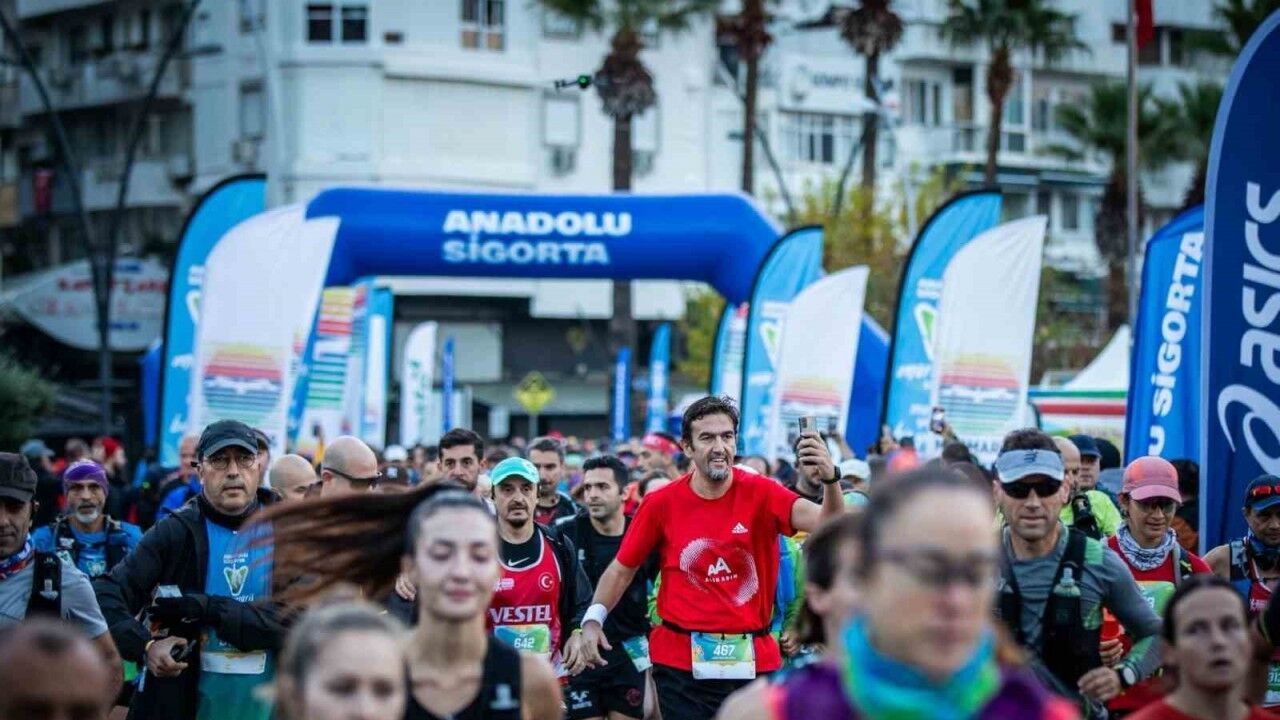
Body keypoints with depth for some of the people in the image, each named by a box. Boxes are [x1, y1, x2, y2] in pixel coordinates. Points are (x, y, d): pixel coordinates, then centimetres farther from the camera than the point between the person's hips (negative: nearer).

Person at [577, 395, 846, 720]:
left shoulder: (761, 494, -5)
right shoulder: (662, 504, -3)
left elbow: (827, 523, -20)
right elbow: (622, 569, 9)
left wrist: (830, 480, -40)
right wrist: (594, 618, -4)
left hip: (753, 661, 1)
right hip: (682, 663, 0)